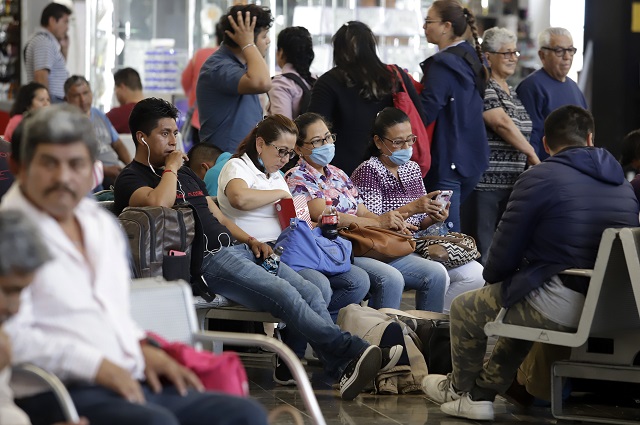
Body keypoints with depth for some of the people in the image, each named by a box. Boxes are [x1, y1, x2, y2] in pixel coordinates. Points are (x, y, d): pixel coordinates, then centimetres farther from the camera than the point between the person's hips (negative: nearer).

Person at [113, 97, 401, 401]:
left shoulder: (186, 174, 29)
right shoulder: (131, 179, 2)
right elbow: (159, 204, -22)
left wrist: (250, 241, 11)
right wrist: (170, 169, -4)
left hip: (234, 249, 9)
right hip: (203, 261, -9)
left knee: (310, 293, -12)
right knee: (283, 293, -28)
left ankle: (344, 368, -21)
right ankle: (351, 352, -30)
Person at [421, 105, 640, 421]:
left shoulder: (540, 178, -8)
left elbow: (505, 252, -4)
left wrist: (491, 277, 20)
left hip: (559, 306, -7)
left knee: (464, 309, 19)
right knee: (520, 306, 36)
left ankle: (460, 388, 41)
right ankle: (481, 392, 35)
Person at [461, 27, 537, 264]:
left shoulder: (513, 93, 19)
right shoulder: (482, 88, -8)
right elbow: (502, 123, -15)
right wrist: (532, 154, -8)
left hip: (511, 182, 8)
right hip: (484, 182, -8)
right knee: (482, 250, -8)